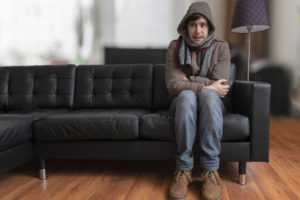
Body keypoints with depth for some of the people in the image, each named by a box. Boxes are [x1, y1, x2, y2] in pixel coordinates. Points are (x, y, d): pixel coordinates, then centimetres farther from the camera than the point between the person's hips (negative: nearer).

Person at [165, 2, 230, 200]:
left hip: (211, 104, 0)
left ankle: (211, 171, -32)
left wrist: (188, 80, -12)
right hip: (184, 104, 0)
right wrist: (205, 86, -20)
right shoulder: (175, 47, -3)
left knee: (209, 96, -36)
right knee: (187, 96, -36)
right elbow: (173, 85, -14)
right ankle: (184, 169, -31)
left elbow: (219, 87, -12)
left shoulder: (221, 47, -3)